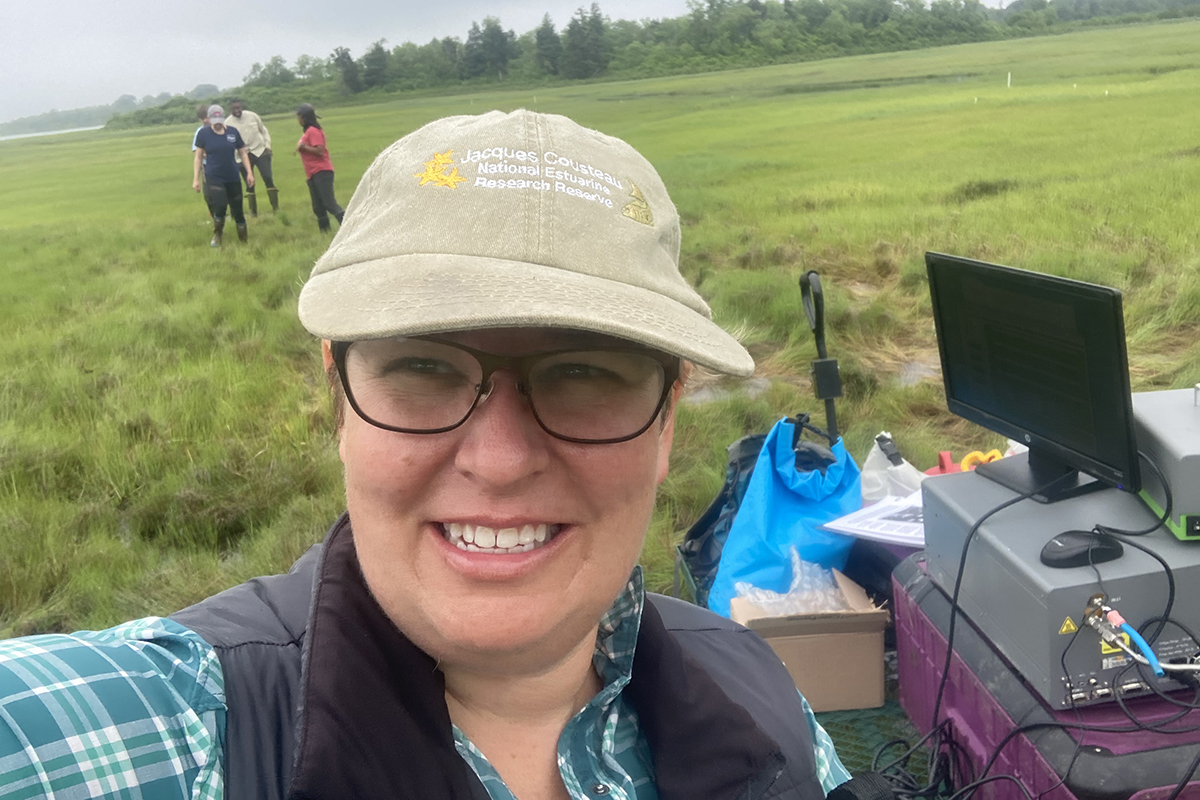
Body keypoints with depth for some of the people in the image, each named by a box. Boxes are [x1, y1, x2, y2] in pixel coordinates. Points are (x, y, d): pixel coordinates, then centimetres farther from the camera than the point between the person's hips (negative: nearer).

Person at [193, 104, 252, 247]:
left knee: (237, 209, 6)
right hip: (213, 178, -2)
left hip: (233, 178, 2)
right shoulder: (203, 133, -5)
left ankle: (244, 239, 22)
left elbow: (243, 153, 8)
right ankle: (217, 236, 6)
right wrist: (196, 179, -2)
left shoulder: (233, 132, 0)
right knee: (220, 206, -18)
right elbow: (198, 157, 1)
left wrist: (250, 173, 0)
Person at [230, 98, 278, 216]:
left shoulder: (252, 116, -1)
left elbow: (264, 131, 11)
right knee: (249, 184, 3)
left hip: (260, 151, 1)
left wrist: (267, 146, 3)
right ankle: (253, 211, 11)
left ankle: (276, 207, -5)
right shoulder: (228, 123, -6)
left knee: (268, 178, -10)